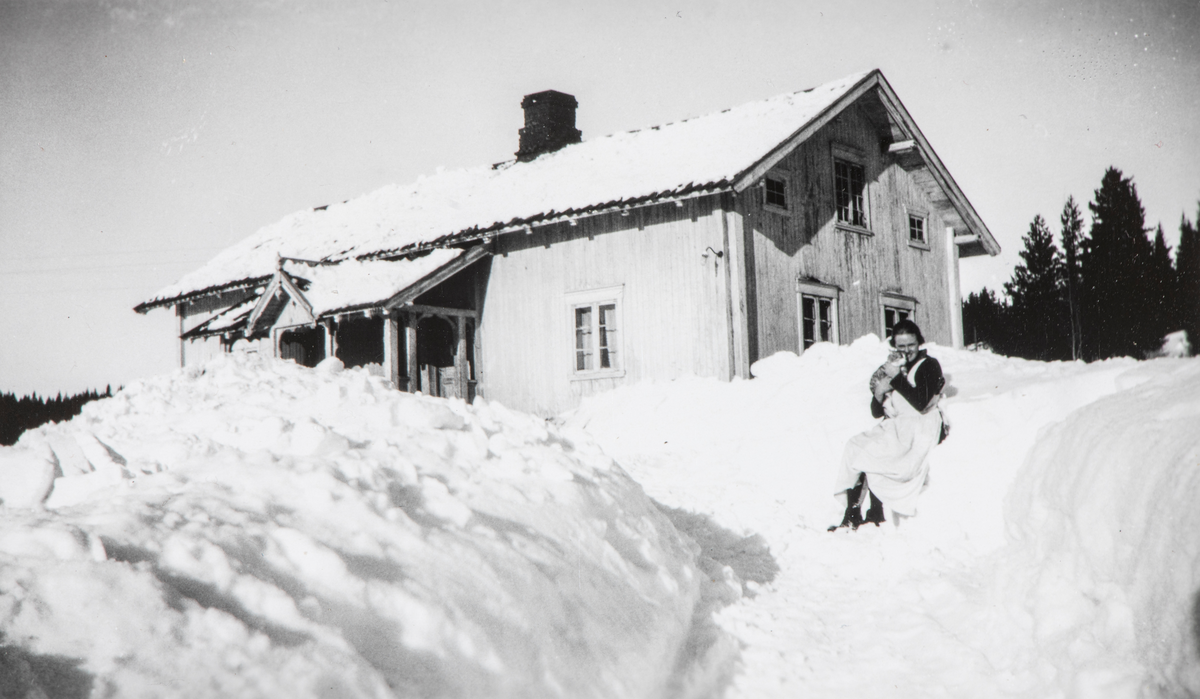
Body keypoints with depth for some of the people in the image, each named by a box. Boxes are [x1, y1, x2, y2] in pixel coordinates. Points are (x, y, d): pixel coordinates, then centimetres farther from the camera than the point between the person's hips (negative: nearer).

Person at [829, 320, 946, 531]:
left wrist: (896, 378, -17)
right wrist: (879, 393, -8)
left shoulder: (929, 366, -2)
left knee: (871, 454, -26)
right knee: (855, 446, -18)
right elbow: (876, 412, 13)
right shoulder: (892, 367, 16)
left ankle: (876, 516, -12)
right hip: (893, 427, 6)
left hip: (919, 430, -6)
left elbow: (921, 403, -17)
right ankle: (851, 515, -19)